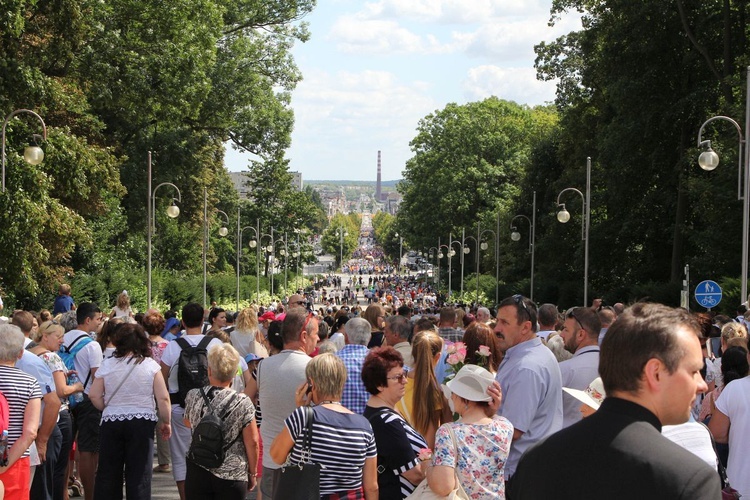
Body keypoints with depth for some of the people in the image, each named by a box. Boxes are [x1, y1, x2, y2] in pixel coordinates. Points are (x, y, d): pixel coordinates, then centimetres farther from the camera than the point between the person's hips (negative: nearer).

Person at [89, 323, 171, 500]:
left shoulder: (107, 365, 0)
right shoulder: (150, 365, -4)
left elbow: (94, 395, -1)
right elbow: (163, 398, -7)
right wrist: (166, 422, 4)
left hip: (111, 423, 2)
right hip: (142, 423, -2)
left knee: (107, 472, 11)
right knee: (139, 472, 3)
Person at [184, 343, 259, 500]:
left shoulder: (193, 396, -5)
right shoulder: (243, 403, -13)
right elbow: (252, 442, -9)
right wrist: (252, 474, 3)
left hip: (197, 474, 2)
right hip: (232, 477, -2)